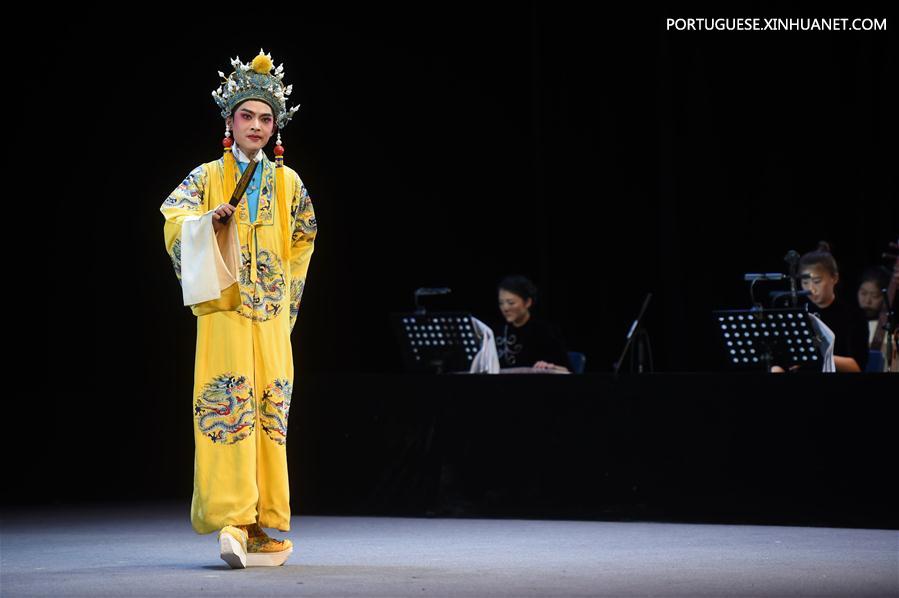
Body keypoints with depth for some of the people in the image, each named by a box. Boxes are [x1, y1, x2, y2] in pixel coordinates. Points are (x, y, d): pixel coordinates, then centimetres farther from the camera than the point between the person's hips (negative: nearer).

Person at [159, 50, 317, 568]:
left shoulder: (288, 183, 13)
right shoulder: (207, 176, 7)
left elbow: (303, 242, 23)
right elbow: (174, 218, -7)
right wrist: (210, 219, -26)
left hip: (272, 315, 3)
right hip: (224, 311, -3)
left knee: (269, 411, 1)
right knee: (229, 407, -13)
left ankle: (261, 525, 6)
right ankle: (233, 519, -18)